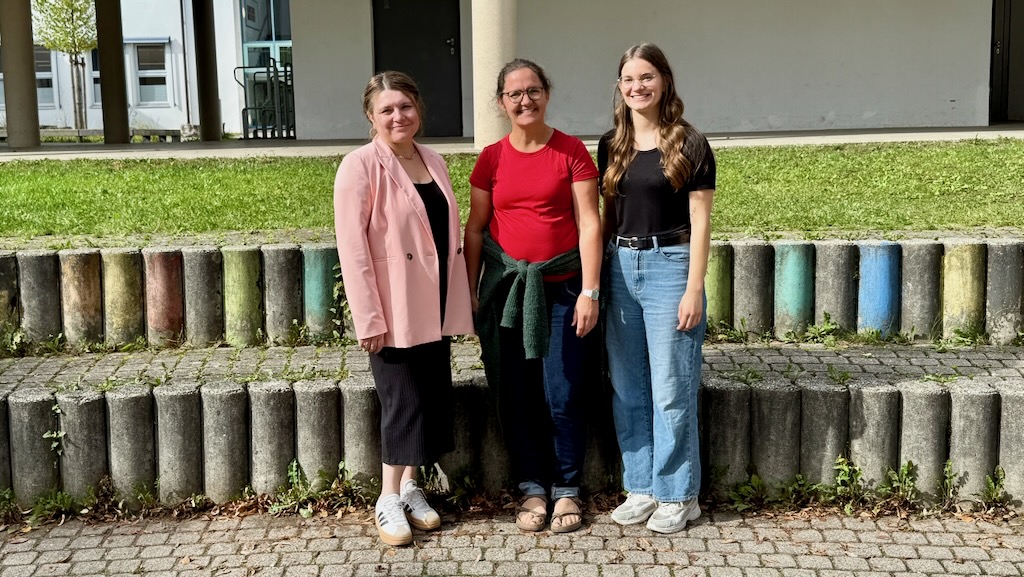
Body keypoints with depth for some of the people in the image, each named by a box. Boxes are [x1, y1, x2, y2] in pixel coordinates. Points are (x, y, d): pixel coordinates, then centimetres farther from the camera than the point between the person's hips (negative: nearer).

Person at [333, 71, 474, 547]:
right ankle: (389, 499, 13)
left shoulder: (434, 162, 10)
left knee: (433, 397, 10)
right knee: (404, 400, -1)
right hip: (394, 310, -6)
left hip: (434, 307, 6)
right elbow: (352, 246, -15)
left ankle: (410, 486, 26)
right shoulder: (361, 166, -10)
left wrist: (458, 300, 13)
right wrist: (369, 318, -19)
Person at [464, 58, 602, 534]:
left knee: (562, 398, -1)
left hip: (561, 288, -2)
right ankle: (531, 488, 22)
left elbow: (589, 224, -4)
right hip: (507, 288, 3)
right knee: (516, 396, 7)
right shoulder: (492, 158, 5)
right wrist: (470, 293, 5)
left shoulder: (571, 152, -1)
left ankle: (566, 490, 18)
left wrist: (590, 290, -9)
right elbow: (475, 230, 8)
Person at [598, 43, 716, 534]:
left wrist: (694, 289, -11)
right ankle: (641, 487, 21)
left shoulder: (689, 144, -4)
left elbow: (700, 222, -5)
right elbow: (607, 214, 14)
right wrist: (596, 281, 9)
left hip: (669, 265, -5)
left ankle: (677, 494, 12)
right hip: (620, 267, 5)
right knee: (627, 388, 8)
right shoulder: (612, 145, 10)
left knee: (671, 388, -1)